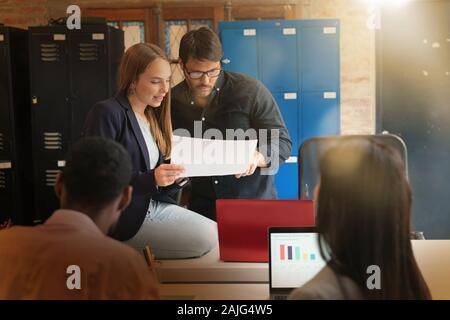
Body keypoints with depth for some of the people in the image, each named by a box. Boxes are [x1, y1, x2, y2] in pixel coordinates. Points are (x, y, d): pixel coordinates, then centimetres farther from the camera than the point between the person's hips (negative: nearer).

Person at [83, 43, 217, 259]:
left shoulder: (152, 117, 14)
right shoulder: (106, 114, -11)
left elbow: (157, 189, 14)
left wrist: (175, 177, -7)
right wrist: (150, 179, -27)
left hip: (152, 206, 8)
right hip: (121, 219, -8)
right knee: (206, 240, -16)